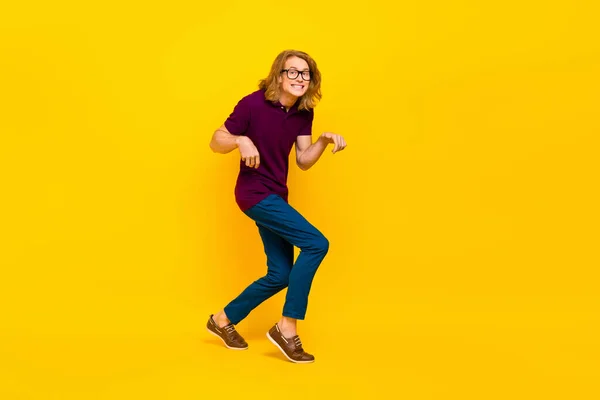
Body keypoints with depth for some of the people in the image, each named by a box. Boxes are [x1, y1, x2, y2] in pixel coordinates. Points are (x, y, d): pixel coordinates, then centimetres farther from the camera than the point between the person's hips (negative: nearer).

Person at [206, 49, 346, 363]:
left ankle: (223, 320, 26)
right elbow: (216, 143, -9)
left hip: (276, 196, 8)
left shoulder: (304, 113, 4)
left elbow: (304, 161, 5)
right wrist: (241, 140, -29)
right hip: (255, 194, -8)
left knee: (281, 274, 9)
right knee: (317, 244, -19)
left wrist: (325, 140, -12)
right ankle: (286, 327, -10)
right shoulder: (253, 104, -15)